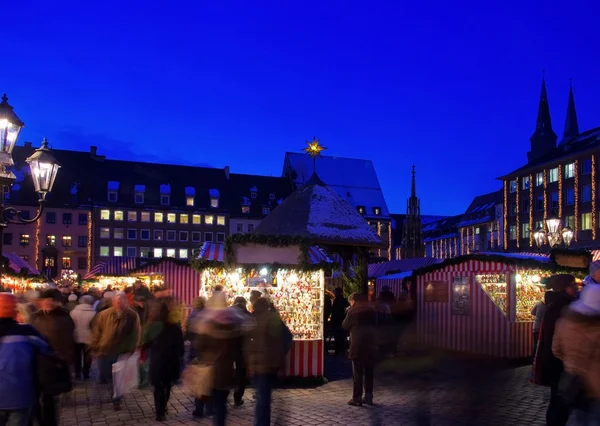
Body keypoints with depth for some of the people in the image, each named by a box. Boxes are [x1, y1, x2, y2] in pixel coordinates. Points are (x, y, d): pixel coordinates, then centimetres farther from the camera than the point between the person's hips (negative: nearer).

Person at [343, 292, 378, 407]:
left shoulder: (352, 311, -7)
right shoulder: (372, 311, 6)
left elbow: (345, 325, 2)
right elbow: (376, 326, 15)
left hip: (357, 346, -4)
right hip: (370, 346, 4)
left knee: (357, 373, 1)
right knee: (369, 373, 13)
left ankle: (357, 398, 2)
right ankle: (368, 397, 15)